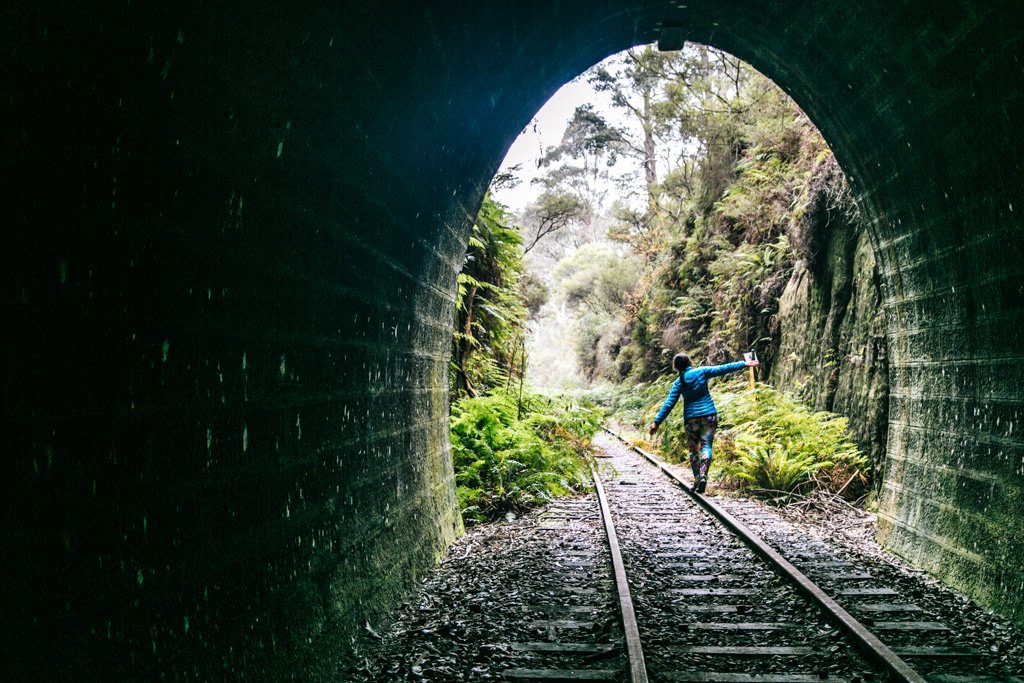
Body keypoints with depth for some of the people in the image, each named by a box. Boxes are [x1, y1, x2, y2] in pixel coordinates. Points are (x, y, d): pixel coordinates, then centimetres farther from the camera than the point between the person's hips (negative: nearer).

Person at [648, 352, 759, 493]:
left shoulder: (678, 382, -1)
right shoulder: (702, 372, -2)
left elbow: (669, 404, -5)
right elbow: (723, 369, -1)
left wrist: (657, 422, -3)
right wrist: (744, 364, 5)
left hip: (691, 418, 0)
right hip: (709, 415, 0)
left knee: (693, 449, 12)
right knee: (706, 445, -1)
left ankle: (697, 479, 9)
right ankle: (703, 476, -21)